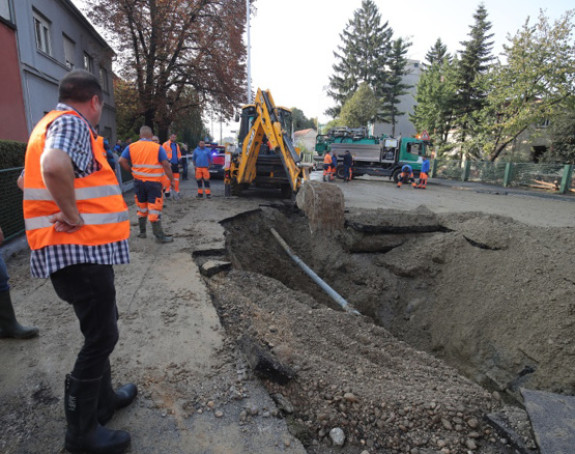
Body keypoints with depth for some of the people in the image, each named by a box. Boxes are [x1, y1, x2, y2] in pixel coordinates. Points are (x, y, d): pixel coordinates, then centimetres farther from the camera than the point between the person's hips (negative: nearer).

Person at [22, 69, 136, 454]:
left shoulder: (52, 122, 20)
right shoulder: (72, 123, -12)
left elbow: (31, 177, 30)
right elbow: (54, 166, -34)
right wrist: (73, 215, -20)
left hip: (84, 247, 10)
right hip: (80, 250, -10)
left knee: (102, 328, 21)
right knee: (101, 336, 1)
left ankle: (104, 398, 38)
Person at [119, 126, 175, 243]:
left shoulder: (131, 147, 4)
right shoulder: (158, 148, -7)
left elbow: (122, 161, 0)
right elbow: (166, 165, -12)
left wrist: (131, 171, 9)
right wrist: (171, 180, -6)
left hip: (138, 182, 4)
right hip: (154, 182, -4)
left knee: (141, 208, 17)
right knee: (154, 208, -3)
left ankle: (142, 232, 28)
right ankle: (159, 236, 1)